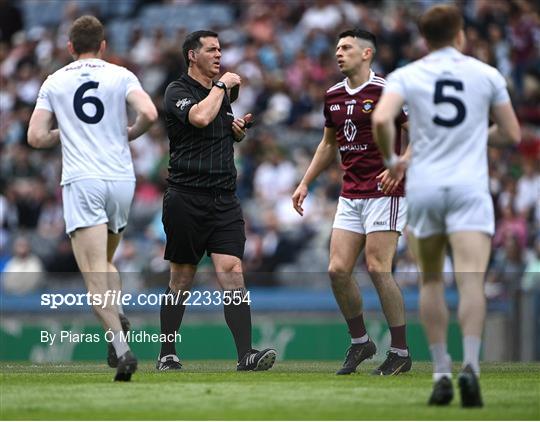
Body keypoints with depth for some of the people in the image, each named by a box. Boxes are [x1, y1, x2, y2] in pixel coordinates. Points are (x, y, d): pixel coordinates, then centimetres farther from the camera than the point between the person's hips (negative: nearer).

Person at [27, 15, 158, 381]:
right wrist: (131, 133, 11)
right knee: (105, 261, 25)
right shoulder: (121, 76, 6)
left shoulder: (54, 82, 9)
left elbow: (36, 137, 4)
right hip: (121, 179, 2)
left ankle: (121, 347, -27)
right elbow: (149, 114, -9)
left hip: (81, 182, -2)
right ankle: (117, 315, -1)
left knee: (94, 276, -10)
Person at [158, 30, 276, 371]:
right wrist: (221, 85, -13)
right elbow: (200, 117, -27)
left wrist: (239, 129, 10)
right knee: (182, 279, 4)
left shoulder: (223, 92, 16)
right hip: (186, 199, -5)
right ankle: (167, 354, 17)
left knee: (232, 272, -10)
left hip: (224, 199, 5)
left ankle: (246, 355, -19)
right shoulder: (178, 91, -5)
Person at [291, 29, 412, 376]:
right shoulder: (334, 96, 12)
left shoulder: (387, 91, -10)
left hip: (384, 192, -7)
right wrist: (305, 183, 21)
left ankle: (401, 352, -2)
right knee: (338, 270, -1)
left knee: (378, 269, -12)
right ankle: (360, 342, 17)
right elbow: (329, 143, 25)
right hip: (350, 195, 7)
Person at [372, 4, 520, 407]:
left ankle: (441, 374, 12)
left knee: (432, 280, 15)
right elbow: (512, 134, 13)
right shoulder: (487, 74, 8)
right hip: (470, 186, -1)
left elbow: (381, 120, -13)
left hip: (423, 185, 1)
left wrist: (391, 159, 4)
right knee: (471, 278, -11)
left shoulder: (406, 75, 4)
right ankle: (470, 366, -31)